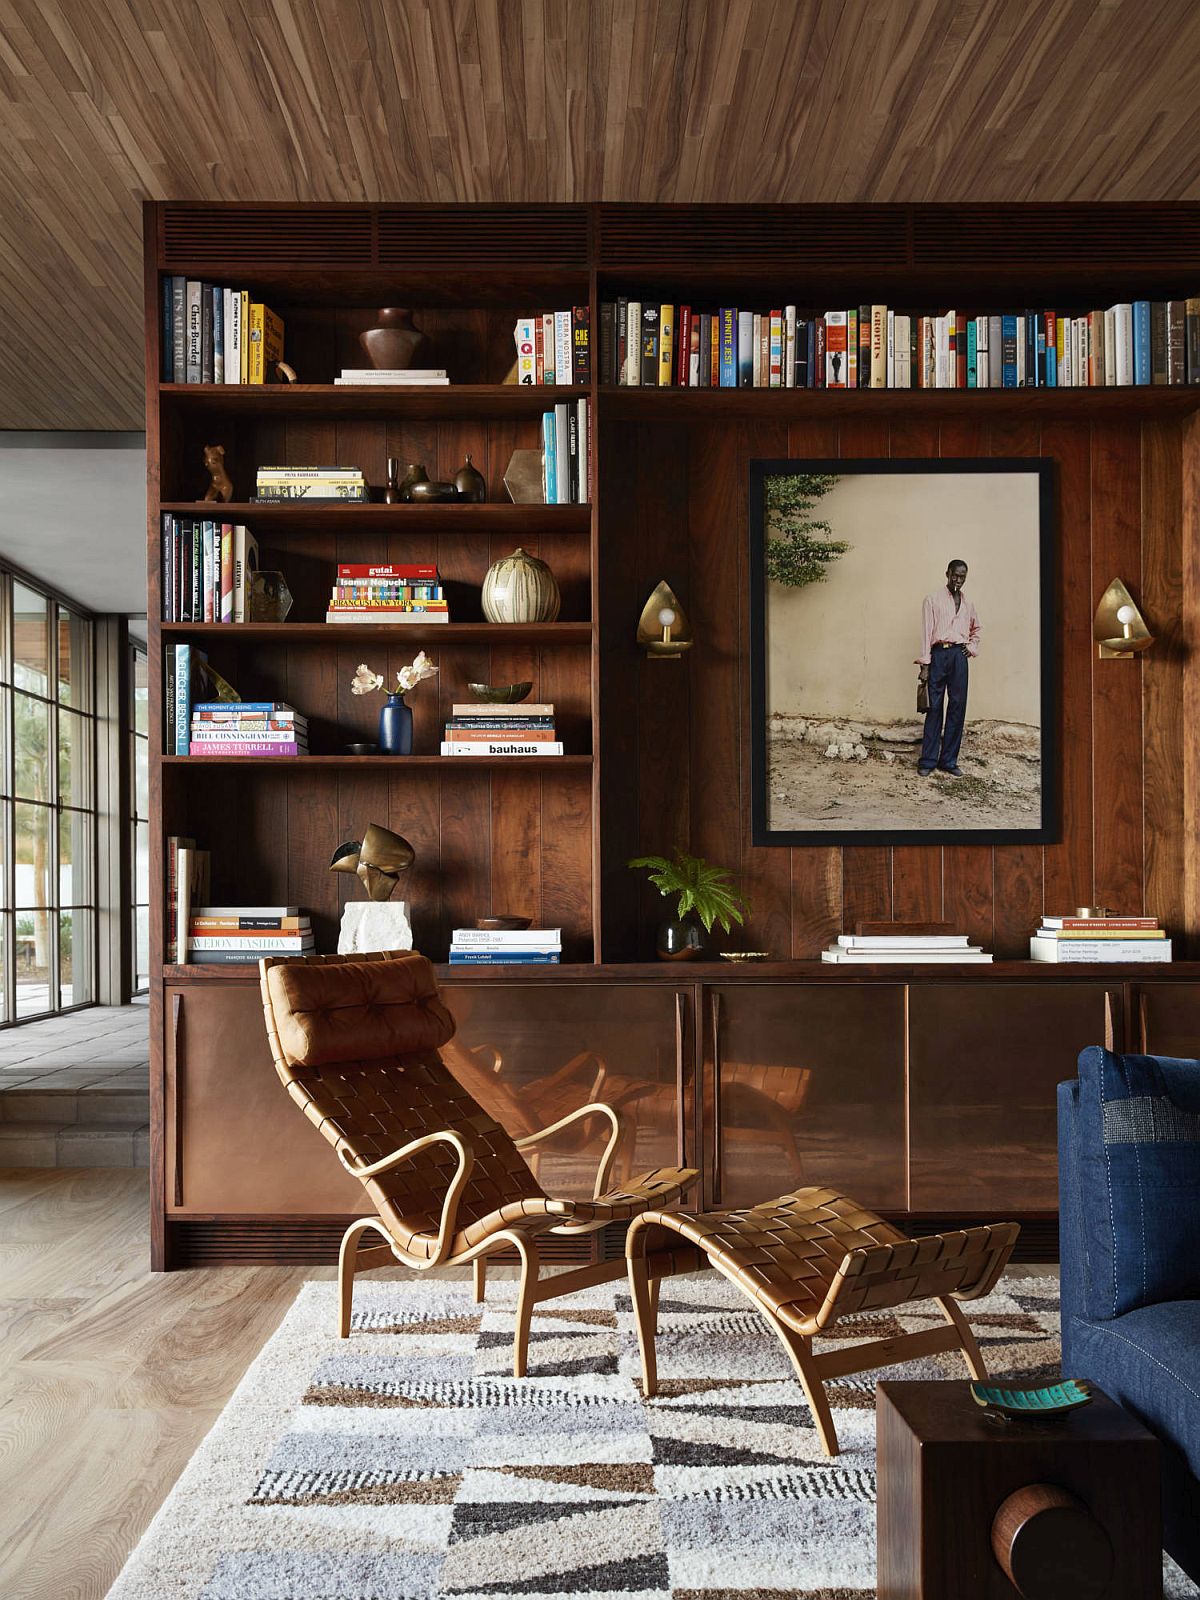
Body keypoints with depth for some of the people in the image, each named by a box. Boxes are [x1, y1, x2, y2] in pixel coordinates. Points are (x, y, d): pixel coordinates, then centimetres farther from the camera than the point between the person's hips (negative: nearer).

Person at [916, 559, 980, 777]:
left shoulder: (968, 604, 17)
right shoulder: (933, 599, 3)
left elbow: (976, 629, 33)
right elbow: (926, 632, -2)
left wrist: (972, 648, 13)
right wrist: (925, 664, -8)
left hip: (959, 655, 4)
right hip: (939, 653, -4)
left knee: (957, 707, 1)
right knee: (935, 707, -3)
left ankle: (949, 761, 7)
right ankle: (928, 761, 1)